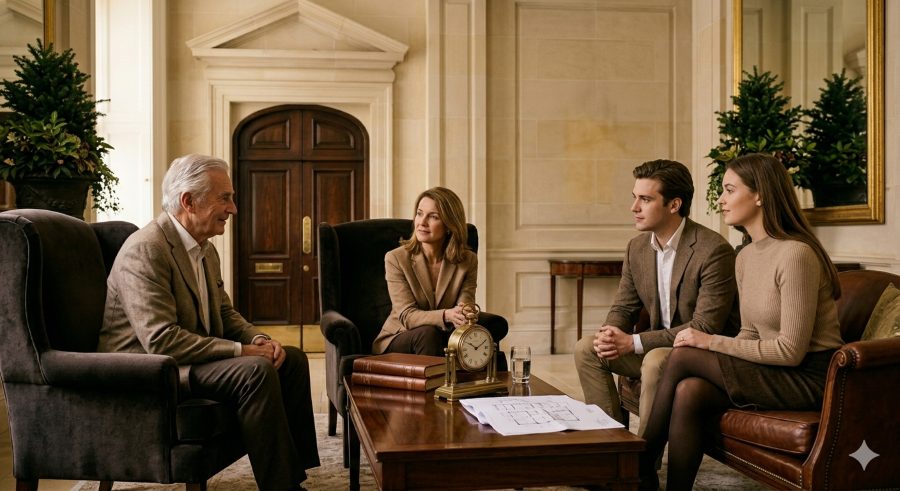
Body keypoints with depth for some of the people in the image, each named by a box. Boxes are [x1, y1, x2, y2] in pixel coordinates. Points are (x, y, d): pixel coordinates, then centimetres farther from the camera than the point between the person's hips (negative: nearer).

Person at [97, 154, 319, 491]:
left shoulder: (205, 250, 10)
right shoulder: (145, 250, -21)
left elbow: (224, 313, 17)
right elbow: (161, 340, -28)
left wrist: (258, 339, -5)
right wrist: (241, 350, -25)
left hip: (195, 359, 10)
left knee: (292, 359, 1)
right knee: (256, 370, -28)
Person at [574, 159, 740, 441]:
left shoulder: (714, 250, -20)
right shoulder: (636, 248, 3)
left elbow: (705, 328, -25)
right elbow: (623, 308, 9)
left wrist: (634, 343, -27)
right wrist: (611, 337, -16)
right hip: (659, 348, 7)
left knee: (656, 359, -35)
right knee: (585, 348, -6)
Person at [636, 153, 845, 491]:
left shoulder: (796, 254, -19)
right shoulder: (746, 257, 9)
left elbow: (791, 350, -21)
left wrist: (712, 342, -17)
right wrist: (717, 347, -7)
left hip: (810, 378, -7)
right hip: (771, 370, 7)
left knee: (682, 357, -16)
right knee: (689, 393, -20)